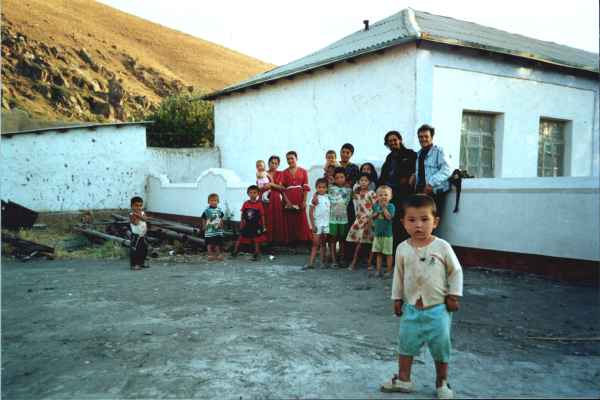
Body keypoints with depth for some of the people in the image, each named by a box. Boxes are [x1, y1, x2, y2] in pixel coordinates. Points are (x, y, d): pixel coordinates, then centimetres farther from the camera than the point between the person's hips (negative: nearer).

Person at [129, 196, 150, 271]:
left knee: (144, 249, 16)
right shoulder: (131, 215, -12)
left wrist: (139, 215, -28)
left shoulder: (143, 213, 6)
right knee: (134, 250, -5)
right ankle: (134, 264, 3)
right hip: (135, 236, -7)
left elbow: (145, 219, -15)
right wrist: (136, 216, -30)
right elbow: (135, 223, -26)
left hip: (143, 235, 7)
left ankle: (142, 262, 30)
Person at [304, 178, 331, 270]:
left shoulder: (328, 198, 6)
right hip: (317, 223, -3)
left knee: (323, 243, 9)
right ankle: (311, 263, -2)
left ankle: (322, 262, 15)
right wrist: (313, 225, -9)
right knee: (316, 244, -4)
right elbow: (311, 212, -5)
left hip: (326, 223, 3)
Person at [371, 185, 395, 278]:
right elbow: (372, 216, 6)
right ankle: (378, 270, 21)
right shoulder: (375, 206, 5)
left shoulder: (391, 206, -9)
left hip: (387, 233, -5)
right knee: (378, 253, 12)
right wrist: (378, 212, -11)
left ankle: (388, 271, 14)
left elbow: (389, 217, -22)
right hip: (377, 232, 5)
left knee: (388, 253, 4)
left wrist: (384, 208, -20)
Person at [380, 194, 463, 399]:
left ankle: (442, 383, 28)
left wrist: (453, 295, -4)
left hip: (438, 308, -2)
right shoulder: (403, 249, -5)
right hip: (411, 307, 2)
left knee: (441, 346, 8)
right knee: (406, 343, 11)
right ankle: (403, 379, 28)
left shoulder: (442, 247, -12)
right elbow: (398, 275, 6)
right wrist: (397, 298, 9)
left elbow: (455, 271, -2)